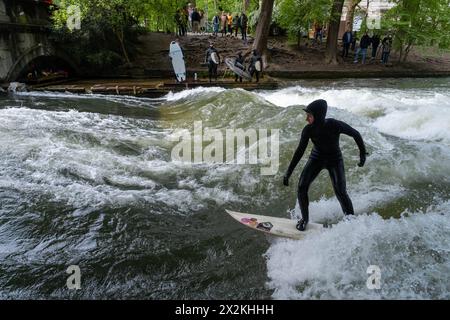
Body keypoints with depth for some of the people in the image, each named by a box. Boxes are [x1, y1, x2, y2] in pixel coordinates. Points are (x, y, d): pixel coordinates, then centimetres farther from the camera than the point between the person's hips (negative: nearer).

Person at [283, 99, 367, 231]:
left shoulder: (335, 125, -27)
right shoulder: (308, 130, -20)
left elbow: (355, 134, -10)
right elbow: (300, 151, -12)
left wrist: (363, 153, -5)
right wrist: (288, 172, -12)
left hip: (334, 160, -2)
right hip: (316, 158, 2)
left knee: (340, 192, -13)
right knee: (301, 188, -11)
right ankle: (305, 218, 11)